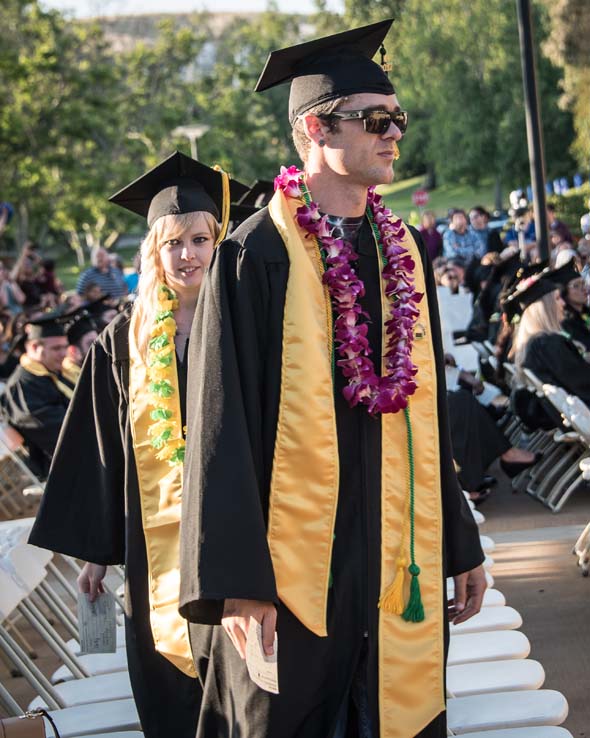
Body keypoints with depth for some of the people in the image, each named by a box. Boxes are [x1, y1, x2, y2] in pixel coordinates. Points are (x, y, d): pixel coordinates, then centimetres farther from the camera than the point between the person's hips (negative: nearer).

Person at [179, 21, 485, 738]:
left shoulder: (404, 252, 11)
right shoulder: (257, 258, -8)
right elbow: (220, 425, -12)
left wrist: (461, 545, 15)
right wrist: (236, 582, -17)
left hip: (400, 569, 6)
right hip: (294, 569, -6)